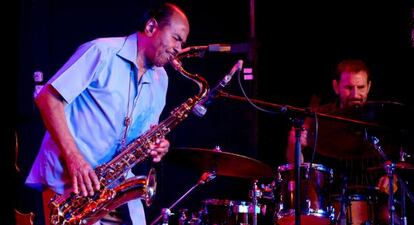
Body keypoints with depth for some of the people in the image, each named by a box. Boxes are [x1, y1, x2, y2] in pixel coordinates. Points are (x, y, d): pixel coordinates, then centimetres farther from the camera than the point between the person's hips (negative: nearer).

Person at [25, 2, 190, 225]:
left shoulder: (160, 79, 13)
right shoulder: (102, 52, -9)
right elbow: (47, 98, -14)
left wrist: (156, 145, -5)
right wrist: (73, 157, -22)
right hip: (68, 179, -7)